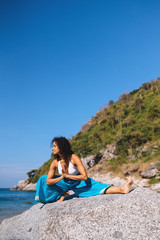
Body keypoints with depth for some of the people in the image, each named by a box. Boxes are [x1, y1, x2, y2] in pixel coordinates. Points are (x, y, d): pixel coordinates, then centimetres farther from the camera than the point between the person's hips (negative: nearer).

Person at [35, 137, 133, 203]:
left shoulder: (74, 158, -27)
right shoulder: (55, 163, -17)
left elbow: (85, 177, -31)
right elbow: (48, 182, -17)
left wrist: (67, 175, -30)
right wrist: (62, 177, -33)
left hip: (79, 182, -3)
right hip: (65, 183, 4)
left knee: (98, 186, -24)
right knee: (43, 178, -9)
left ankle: (122, 189, -30)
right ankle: (62, 194, 0)